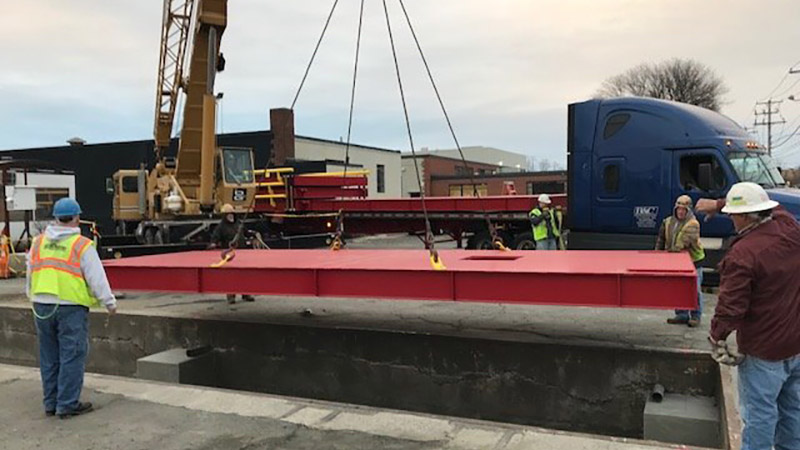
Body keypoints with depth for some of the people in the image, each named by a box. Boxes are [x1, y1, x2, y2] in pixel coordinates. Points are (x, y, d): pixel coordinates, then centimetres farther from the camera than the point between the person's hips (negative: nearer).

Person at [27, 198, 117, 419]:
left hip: (42, 306, 6)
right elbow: (97, 278, -8)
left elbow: (30, 275, 18)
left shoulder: (38, 242, 9)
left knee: (49, 357, 15)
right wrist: (110, 303, 0)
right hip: (71, 306, -6)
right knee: (72, 355, 0)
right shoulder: (81, 245, -9)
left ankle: (51, 403, 23)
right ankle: (67, 404, 2)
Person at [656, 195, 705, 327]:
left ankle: (696, 316, 12)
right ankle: (682, 314, 22)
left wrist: (677, 248, -44)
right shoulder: (668, 222, 6)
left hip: (693, 261, -6)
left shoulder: (693, 224, -13)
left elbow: (687, 239, -30)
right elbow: (661, 239, 13)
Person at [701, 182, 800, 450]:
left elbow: (731, 306, -21)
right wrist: (719, 204, 22)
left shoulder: (742, 255, -24)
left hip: (765, 350, -7)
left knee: (759, 412, 6)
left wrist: (717, 338, -6)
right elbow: (767, 206, 19)